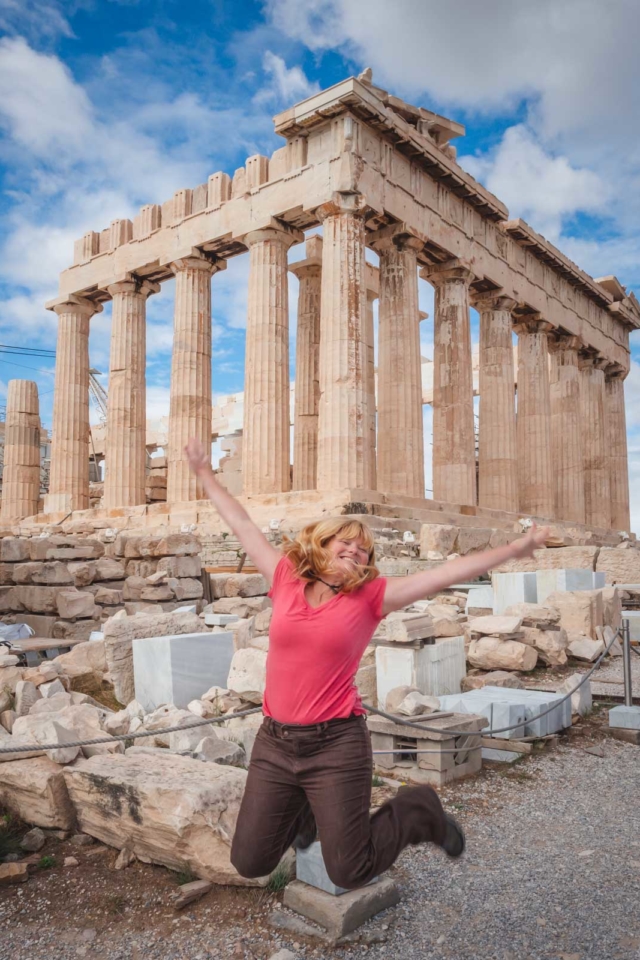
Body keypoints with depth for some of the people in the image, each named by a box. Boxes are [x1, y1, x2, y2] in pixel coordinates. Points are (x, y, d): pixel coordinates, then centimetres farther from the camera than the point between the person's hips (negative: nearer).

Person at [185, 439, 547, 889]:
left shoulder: (372, 596, -4)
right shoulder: (286, 580, 2)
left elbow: (448, 572, -6)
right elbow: (242, 524, 9)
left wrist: (515, 548, -6)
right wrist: (205, 473, 16)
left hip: (336, 744, -3)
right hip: (275, 741, 3)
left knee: (349, 873, 4)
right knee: (249, 863, 11)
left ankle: (417, 811, 29)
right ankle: (305, 812, 40)